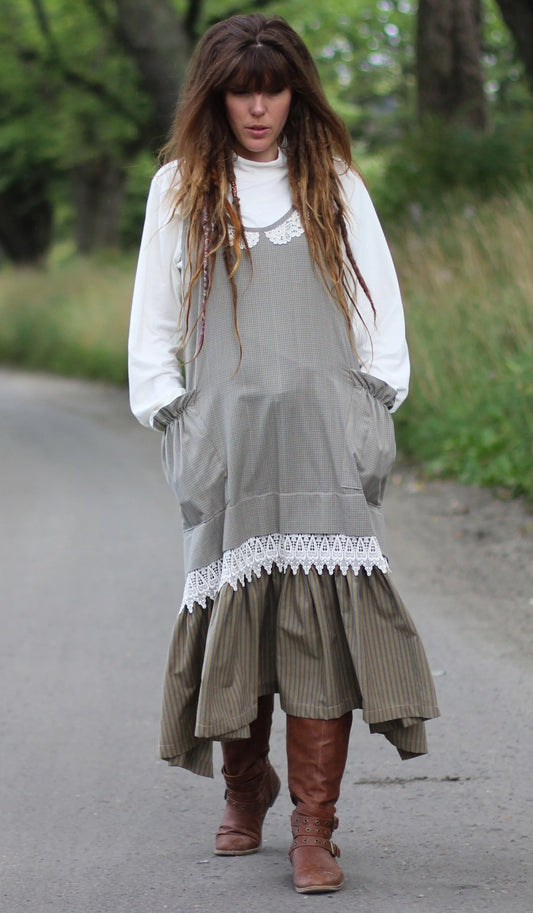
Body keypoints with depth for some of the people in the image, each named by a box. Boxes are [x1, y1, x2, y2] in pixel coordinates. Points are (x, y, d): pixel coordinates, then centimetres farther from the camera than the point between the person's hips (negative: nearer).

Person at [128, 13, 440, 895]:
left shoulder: (335, 184, 13)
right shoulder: (180, 188, 12)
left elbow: (380, 302, 14)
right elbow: (154, 317, 13)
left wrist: (375, 405, 4)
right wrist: (169, 411, 4)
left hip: (322, 431, 0)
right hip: (224, 433, 0)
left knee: (324, 614, -11)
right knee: (231, 610, -2)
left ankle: (314, 828, -12)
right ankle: (246, 787, 22)